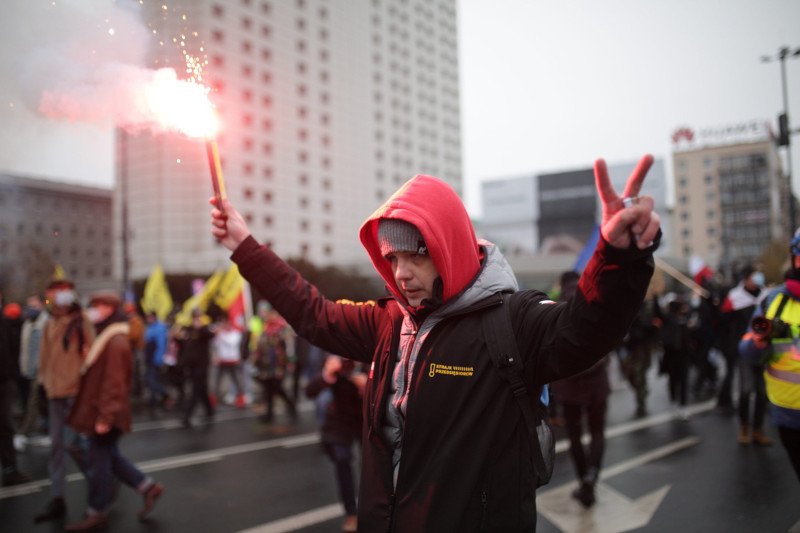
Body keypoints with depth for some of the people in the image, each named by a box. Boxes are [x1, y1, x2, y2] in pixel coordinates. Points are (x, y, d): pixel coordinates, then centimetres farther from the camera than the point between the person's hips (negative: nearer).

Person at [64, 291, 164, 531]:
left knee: (98, 461, 1)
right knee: (109, 456, 17)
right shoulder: (107, 336, 12)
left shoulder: (115, 341, -19)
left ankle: (96, 514, 14)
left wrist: (105, 416, -22)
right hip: (98, 409, 10)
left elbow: (114, 382, -22)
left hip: (104, 412, -10)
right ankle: (148, 487, 24)